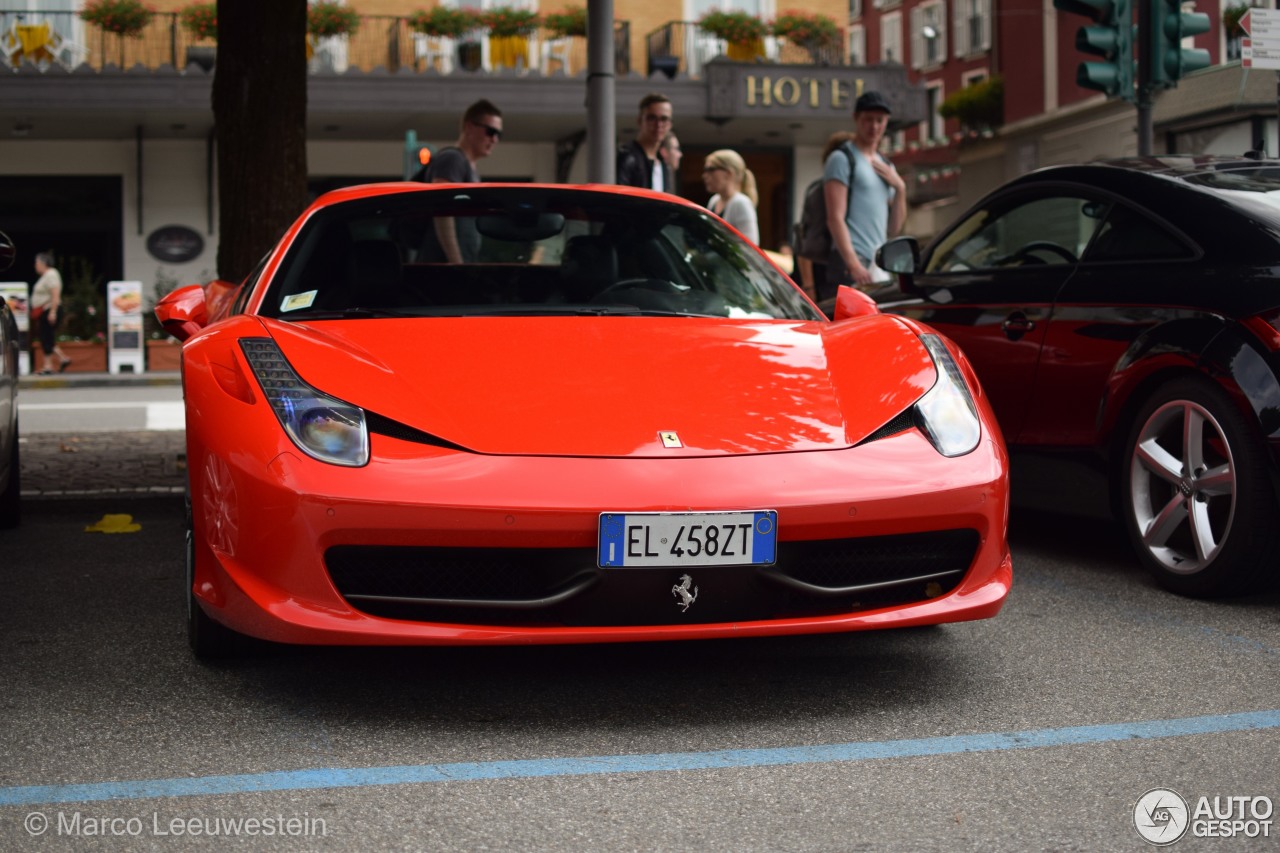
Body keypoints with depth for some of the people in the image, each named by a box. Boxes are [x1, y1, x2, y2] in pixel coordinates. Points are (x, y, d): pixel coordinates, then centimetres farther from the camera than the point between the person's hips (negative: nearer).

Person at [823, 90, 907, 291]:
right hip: (852, 261, -8)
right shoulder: (842, 160, -1)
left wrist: (900, 189, 4)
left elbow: (893, 229, 19)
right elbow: (835, 218, -11)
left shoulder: (886, 167, 22)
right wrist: (853, 265, -21)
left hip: (880, 265, 8)